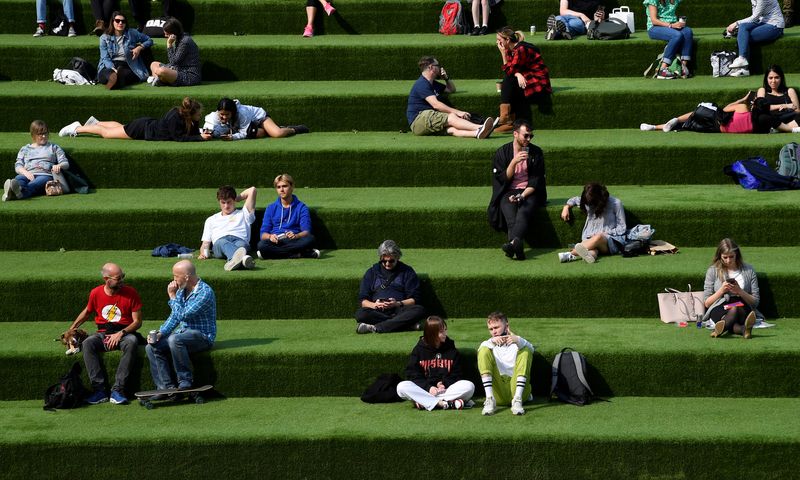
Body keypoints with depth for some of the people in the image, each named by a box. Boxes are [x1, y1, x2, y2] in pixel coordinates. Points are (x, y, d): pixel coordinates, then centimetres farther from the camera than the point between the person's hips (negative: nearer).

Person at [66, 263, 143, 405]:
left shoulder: (130, 293, -4)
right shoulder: (96, 293, 3)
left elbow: (137, 322, -3)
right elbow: (86, 312, 22)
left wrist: (120, 333, -18)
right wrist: (71, 329, 15)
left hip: (124, 333, -2)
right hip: (103, 334, 2)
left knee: (131, 343, -37)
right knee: (87, 344, -30)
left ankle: (117, 390, -36)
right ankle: (99, 390, -32)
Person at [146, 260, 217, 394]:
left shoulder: (205, 292, -19)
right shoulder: (181, 290, 9)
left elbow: (182, 315, -23)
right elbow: (174, 317, 13)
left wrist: (173, 297, -13)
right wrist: (159, 333, -1)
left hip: (202, 335, -8)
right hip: (183, 332, 8)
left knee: (174, 340, -36)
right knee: (151, 347, -9)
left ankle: (186, 382, -23)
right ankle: (167, 387, -13)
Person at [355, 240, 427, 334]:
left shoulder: (407, 271, 12)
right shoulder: (372, 272, 15)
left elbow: (414, 299, 6)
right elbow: (363, 300, 10)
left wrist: (398, 304, -14)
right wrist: (374, 305, -13)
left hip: (399, 310, 0)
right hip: (378, 312, 0)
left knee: (419, 310, -31)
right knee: (360, 314, -32)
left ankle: (375, 328, -37)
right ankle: (406, 324, -32)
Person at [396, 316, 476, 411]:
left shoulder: (451, 349, 10)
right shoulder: (419, 349, 5)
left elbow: (456, 375, 7)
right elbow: (412, 374, -1)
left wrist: (445, 384, -13)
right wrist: (428, 387, -16)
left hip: (446, 388, 1)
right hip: (424, 390, -1)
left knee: (469, 386, -26)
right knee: (402, 387, -29)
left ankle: (424, 402, -32)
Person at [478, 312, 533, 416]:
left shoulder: (517, 342, 12)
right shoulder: (490, 344, 15)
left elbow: (530, 348, -12)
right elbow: (481, 351, -10)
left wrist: (518, 340, -34)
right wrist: (491, 341, -31)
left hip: (515, 387, -1)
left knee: (526, 350, -15)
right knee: (483, 351, -13)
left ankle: (518, 399, -29)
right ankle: (490, 399, -28)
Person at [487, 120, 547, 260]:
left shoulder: (536, 152, 8)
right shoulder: (502, 152, 7)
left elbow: (536, 180, 3)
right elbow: (502, 179, 1)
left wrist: (522, 196, -12)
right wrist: (514, 161, -13)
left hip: (529, 192, 0)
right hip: (508, 192, 0)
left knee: (524, 212, -34)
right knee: (510, 215, -33)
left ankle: (513, 243, -59)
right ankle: (516, 246, -54)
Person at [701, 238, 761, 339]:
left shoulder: (748, 270, 14)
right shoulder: (713, 271, 14)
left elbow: (755, 301, 11)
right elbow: (706, 303, 11)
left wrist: (739, 291, -6)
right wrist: (721, 291, -5)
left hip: (743, 308, 0)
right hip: (719, 309, 0)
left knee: (736, 308, -41)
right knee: (732, 309, -40)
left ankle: (720, 329, -70)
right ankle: (742, 329, -71)